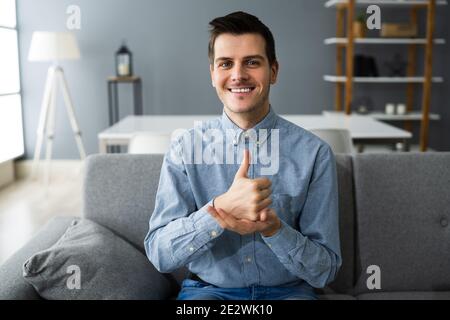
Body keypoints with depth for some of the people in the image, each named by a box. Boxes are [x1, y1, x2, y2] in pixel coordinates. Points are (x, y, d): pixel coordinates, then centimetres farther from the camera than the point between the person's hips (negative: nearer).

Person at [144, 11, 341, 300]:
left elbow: (324, 270, -5)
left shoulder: (314, 153, -7)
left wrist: (273, 228, -24)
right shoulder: (186, 148, -4)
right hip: (208, 289, 0)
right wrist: (220, 209, -27)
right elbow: (159, 254, -10)